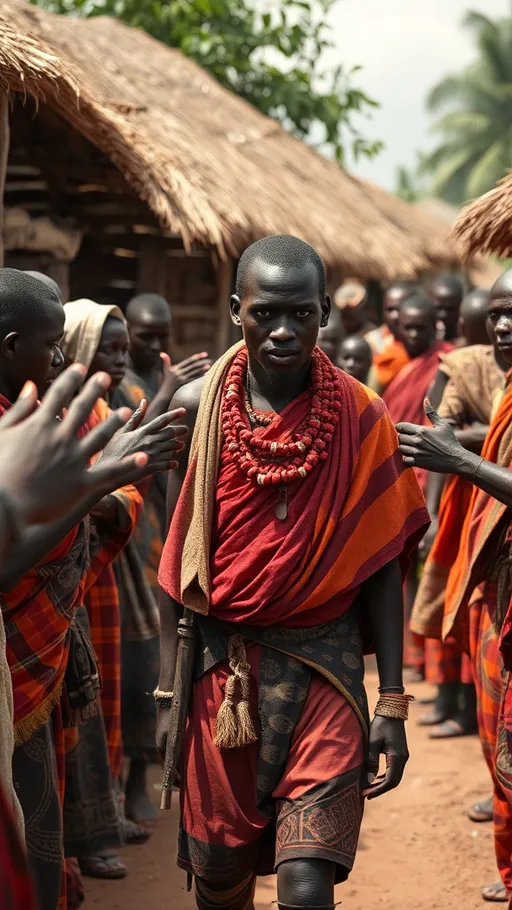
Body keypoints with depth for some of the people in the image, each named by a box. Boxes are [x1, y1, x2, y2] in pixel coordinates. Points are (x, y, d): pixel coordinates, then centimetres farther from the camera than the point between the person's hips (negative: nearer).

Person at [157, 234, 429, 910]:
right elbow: (175, 560, 3)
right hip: (219, 664, 2)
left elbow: (381, 568, -1)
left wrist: (392, 703, -3)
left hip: (323, 667, -1)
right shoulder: (195, 408, -4)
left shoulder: (362, 418, -6)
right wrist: (167, 690, 2)